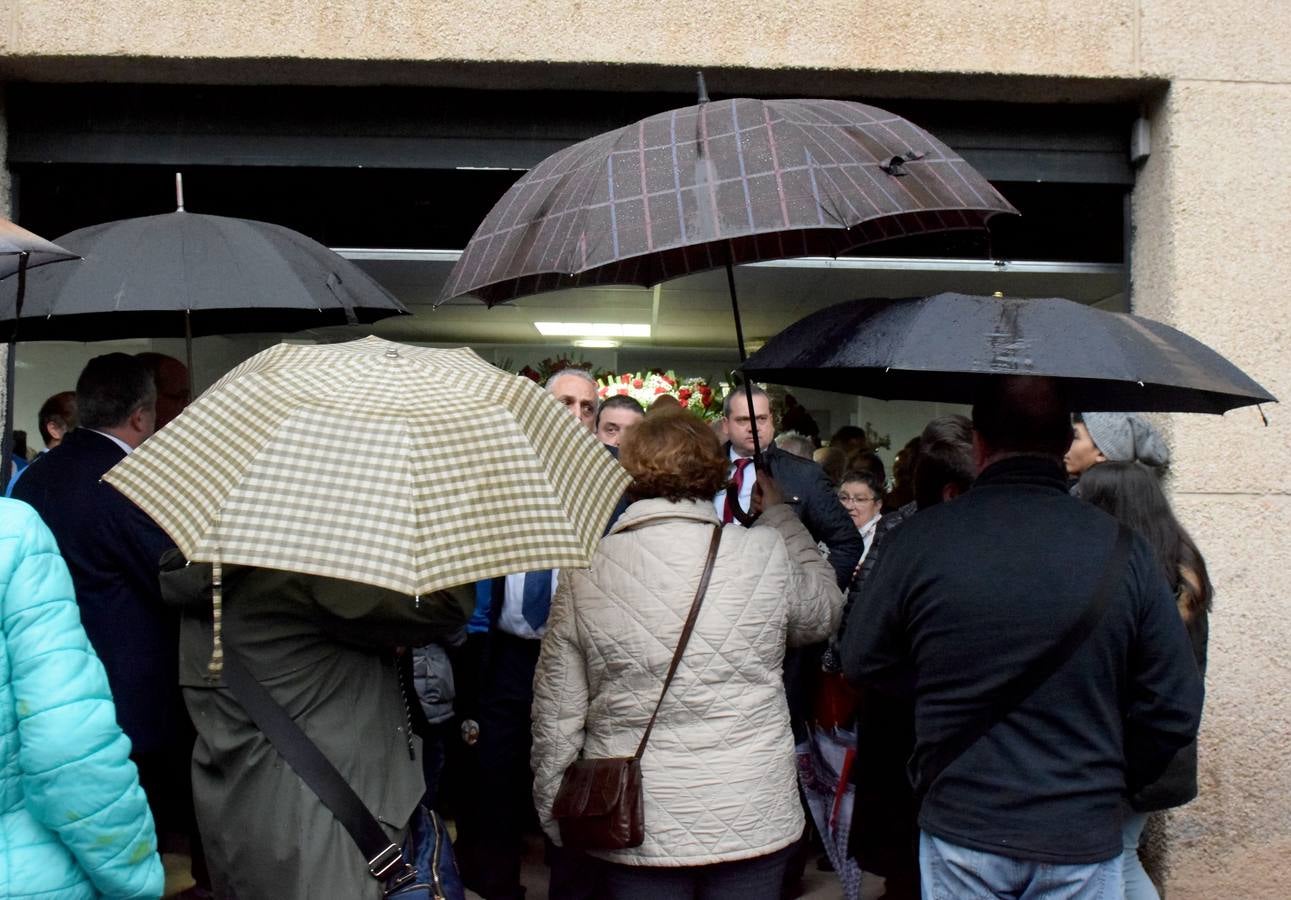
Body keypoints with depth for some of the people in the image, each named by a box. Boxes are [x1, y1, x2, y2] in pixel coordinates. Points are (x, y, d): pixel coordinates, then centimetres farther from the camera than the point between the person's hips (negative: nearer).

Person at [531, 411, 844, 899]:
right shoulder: (766, 553, -10)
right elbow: (823, 612, 12)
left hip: (636, 830, 0)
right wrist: (778, 513, 22)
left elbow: (557, 717, -4)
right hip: (754, 821, 0)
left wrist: (556, 819, 10)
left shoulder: (585, 573, -8)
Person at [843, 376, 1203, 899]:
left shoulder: (918, 540, -12)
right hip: (1084, 836, 1)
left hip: (959, 824, 0)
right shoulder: (1124, 551, -9)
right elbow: (1176, 709, -4)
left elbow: (862, 663, 0)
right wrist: (1107, 782, 12)